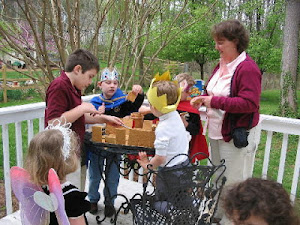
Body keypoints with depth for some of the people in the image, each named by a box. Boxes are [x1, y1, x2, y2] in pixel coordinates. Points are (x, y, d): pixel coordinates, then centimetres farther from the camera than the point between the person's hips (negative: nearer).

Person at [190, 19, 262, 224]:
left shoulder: (247, 68, -18)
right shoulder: (222, 65, 10)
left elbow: (250, 103, -25)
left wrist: (215, 101, -23)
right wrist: (203, 98, 4)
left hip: (237, 136, -9)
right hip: (217, 133, 9)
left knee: (234, 184, 3)